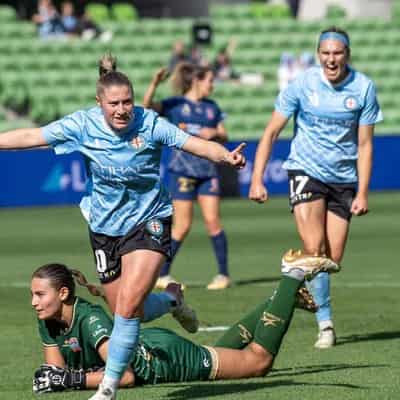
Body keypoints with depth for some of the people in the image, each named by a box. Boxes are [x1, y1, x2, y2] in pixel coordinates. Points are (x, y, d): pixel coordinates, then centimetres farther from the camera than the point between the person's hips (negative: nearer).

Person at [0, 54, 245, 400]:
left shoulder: (150, 124, -16)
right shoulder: (82, 125, -10)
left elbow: (196, 144, -23)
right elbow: (30, 137, -7)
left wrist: (226, 156, -41)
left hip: (149, 224, -4)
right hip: (105, 228, 4)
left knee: (128, 306, -18)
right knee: (124, 312, 9)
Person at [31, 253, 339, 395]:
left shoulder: (89, 319, -36)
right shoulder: (48, 321, -14)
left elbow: (126, 375, -41)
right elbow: (57, 369, -2)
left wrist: (75, 379, -46)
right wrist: (50, 376, -24)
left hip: (168, 357, -7)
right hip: (146, 346, 7)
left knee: (258, 360, 6)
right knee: (225, 347, 31)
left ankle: (294, 277, 18)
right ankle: (281, 299, 43)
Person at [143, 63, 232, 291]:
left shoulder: (212, 107, 13)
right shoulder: (176, 105, -1)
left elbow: (223, 136, 16)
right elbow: (148, 106, -15)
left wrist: (215, 134, -7)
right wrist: (154, 85, -31)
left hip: (208, 171, 4)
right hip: (183, 170, -4)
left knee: (213, 221, -4)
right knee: (183, 226, -4)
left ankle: (224, 274, 3)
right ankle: (162, 275, 8)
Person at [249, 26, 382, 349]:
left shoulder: (363, 88, -7)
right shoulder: (302, 84, -9)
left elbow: (364, 144, -2)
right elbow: (271, 132, -3)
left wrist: (362, 193, -7)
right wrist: (257, 180, -11)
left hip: (343, 179, 2)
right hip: (306, 171, -2)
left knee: (332, 259, 1)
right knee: (314, 249, -17)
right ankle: (325, 322, -11)